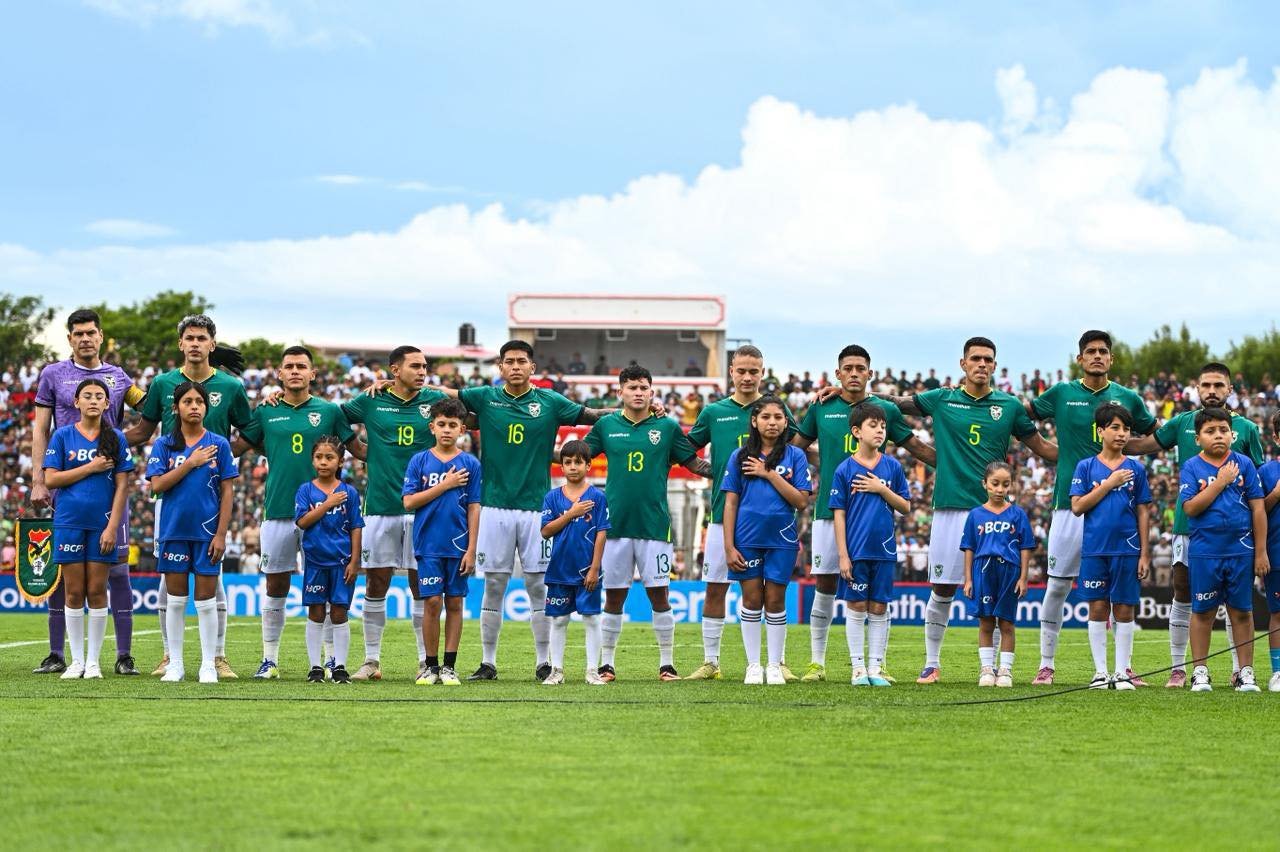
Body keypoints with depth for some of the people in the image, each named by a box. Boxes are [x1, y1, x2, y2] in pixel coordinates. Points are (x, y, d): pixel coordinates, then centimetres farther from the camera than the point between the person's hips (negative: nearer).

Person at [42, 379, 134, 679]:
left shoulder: (116, 439, 4)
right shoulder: (62, 436, 3)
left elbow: (122, 485, 1)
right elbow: (50, 479, -3)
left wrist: (113, 526, -7)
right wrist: (91, 467, -9)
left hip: (102, 524, 0)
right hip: (69, 523, 0)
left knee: (97, 592, 1)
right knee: (74, 592, 2)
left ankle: (93, 661, 8)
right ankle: (76, 660, 10)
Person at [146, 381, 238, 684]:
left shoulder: (218, 444, 1)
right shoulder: (164, 444, 3)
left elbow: (227, 492, 1)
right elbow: (157, 485, -7)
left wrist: (221, 534, -5)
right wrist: (191, 463, -13)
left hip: (207, 531, -1)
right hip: (173, 530, 1)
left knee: (206, 599, 1)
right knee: (175, 599, 6)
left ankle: (208, 665, 6)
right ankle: (175, 664, 12)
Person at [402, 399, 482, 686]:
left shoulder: (470, 464, 4)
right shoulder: (419, 461, 3)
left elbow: (473, 508, 3)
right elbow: (409, 501, -5)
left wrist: (471, 549, -2)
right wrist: (445, 485, -10)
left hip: (458, 546, 1)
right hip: (429, 544, -1)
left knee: (454, 602, 4)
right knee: (432, 602, -3)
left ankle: (449, 666, 10)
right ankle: (430, 665, 6)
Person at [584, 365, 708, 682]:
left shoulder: (667, 427, 4)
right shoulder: (606, 425, 6)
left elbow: (694, 463, 9)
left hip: (654, 523, -1)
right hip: (615, 523, 1)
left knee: (659, 594, -1)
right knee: (613, 596, 5)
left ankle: (667, 663, 7)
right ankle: (606, 663, 13)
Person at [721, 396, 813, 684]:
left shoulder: (794, 456, 2)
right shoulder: (740, 457, 4)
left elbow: (801, 501, -6)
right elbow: (730, 503, 3)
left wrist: (770, 474, -12)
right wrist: (729, 547, -3)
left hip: (781, 539, 0)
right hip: (747, 539, 0)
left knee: (775, 601, 3)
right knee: (751, 599, 3)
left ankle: (775, 666, 11)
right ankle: (753, 665, 11)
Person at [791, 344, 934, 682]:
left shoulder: (885, 409, 5)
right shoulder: (821, 408, 6)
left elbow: (917, 447, 14)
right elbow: (795, 446, 16)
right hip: (829, 510, 0)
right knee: (824, 586, 1)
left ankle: (878, 664, 6)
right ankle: (817, 662, 9)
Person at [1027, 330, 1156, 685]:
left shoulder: (1127, 398, 7)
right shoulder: (1061, 394, 3)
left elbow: (1156, 435, 21)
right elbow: (1023, 413, 17)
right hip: (1070, 502, -1)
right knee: (1057, 586, 0)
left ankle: (1125, 668, 8)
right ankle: (1046, 664, 8)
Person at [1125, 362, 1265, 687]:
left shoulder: (1246, 428, 4)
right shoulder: (1182, 423, 6)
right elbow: (1143, 444, 13)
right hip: (1188, 523, 1)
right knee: (1183, 595, 2)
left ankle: (1240, 669, 10)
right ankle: (1178, 668, 9)